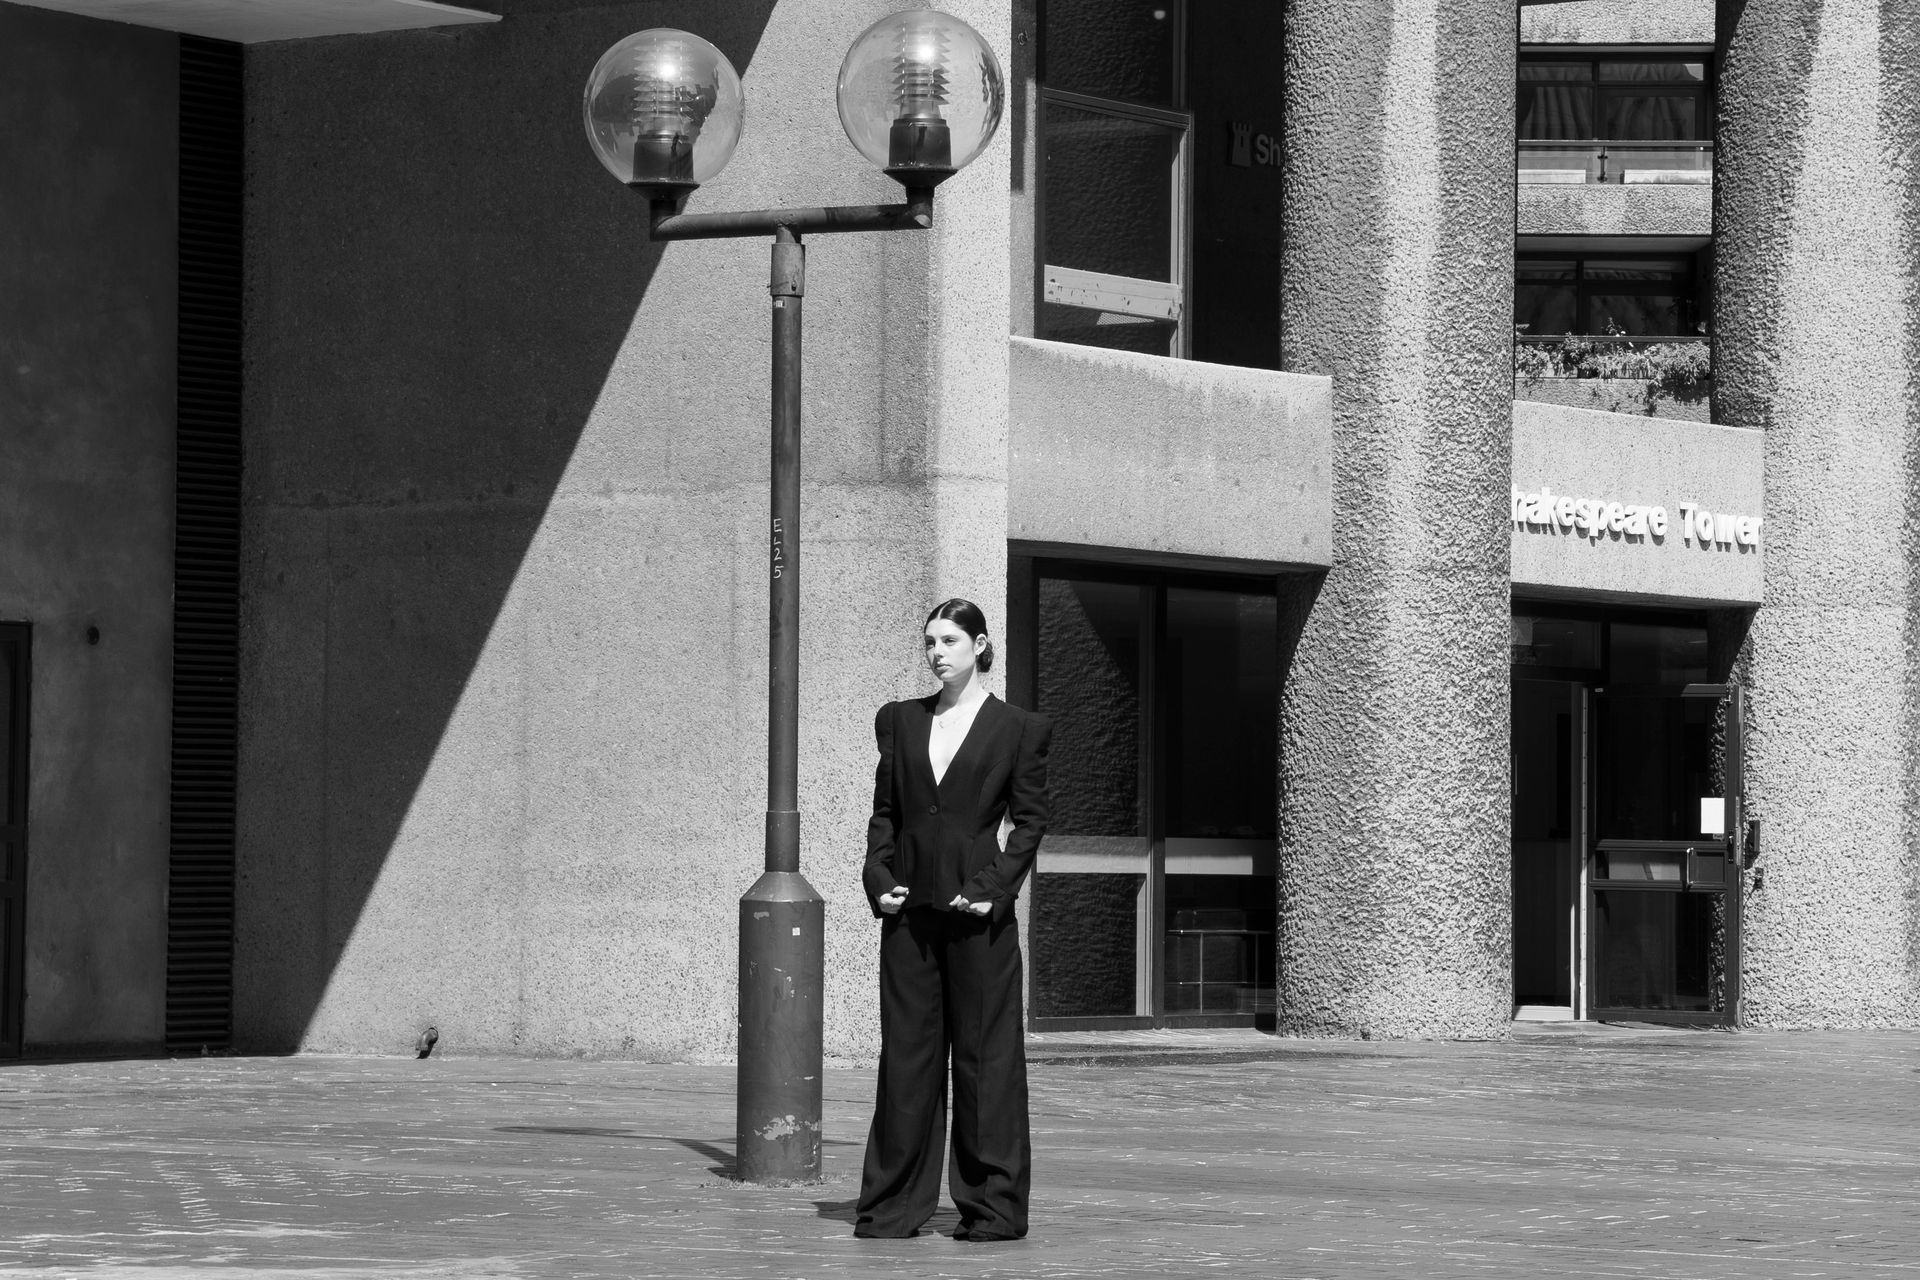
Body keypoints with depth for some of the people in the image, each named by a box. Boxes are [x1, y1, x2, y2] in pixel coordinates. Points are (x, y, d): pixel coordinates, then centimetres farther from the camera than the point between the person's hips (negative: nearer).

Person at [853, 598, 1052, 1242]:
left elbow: (1030, 819, 0)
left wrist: (994, 889, -11)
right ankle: (895, 1204, 8)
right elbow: (884, 811, 13)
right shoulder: (900, 721, 13)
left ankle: (993, 1205, 3)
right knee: (906, 1050, 4)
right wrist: (879, 878, -1)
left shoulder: (1019, 729, 2)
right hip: (909, 910, 4)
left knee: (985, 1053, -1)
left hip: (977, 907, -4)